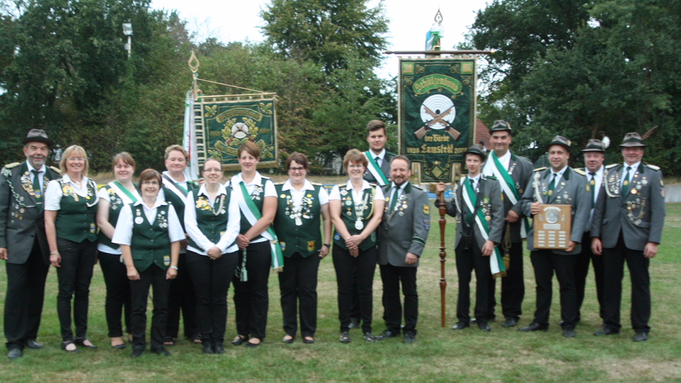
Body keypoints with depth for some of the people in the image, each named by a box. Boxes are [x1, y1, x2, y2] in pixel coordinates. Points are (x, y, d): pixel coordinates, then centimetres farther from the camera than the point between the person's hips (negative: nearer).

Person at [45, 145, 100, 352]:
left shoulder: (92, 185, 10)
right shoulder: (56, 185, -3)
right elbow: (49, 220, -6)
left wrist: (96, 246, 9)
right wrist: (53, 251, -11)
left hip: (88, 243, 4)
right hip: (66, 243, -4)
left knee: (83, 290, 9)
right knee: (66, 290, 1)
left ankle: (82, 335, 18)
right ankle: (67, 338, 10)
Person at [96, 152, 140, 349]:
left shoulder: (140, 191, 10)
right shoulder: (107, 191, -2)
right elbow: (102, 221, -8)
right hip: (112, 252, -3)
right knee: (116, 293, 4)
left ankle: (133, 330, 21)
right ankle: (115, 335, 13)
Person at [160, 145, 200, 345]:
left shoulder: (194, 187, 17)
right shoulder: (161, 185, -1)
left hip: (193, 245, 5)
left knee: (191, 288, 8)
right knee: (172, 289, 0)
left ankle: (192, 330, 17)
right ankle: (169, 332, 10)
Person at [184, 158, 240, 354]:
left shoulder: (230, 195, 7)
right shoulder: (193, 196, 6)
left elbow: (234, 225, 0)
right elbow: (190, 224, -3)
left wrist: (220, 247, -13)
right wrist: (208, 247, -13)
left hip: (226, 253, 0)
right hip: (198, 253, 0)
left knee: (219, 299, 4)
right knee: (203, 299, 4)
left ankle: (219, 340, 13)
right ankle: (206, 340, 13)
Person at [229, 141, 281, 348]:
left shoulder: (266, 184, 1)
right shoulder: (230, 184, 8)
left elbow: (268, 217, -7)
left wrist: (247, 237, -11)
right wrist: (236, 236, -11)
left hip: (260, 244, -2)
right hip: (236, 245, 2)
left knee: (258, 290, 3)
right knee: (240, 289, 8)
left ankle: (257, 333, 11)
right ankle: (242, 331, 19)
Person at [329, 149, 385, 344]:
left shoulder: (375, 190, 6)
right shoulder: (338, 190, 6)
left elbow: (377, 216, -4)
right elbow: (335, 216, -4)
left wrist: (360, 237, -16)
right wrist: (348, 239, -16)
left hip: (367, 245, 0)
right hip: (343, 245, 0)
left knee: (366, 287, 5)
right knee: (345, 287, 4)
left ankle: (367, 328, 14)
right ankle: (344, 329, 12)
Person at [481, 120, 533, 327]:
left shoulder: (523, 165, 4)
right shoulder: (481, 165, 7)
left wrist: (517, 210, -14)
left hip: (512, 228, -1)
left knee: (512, 271, 4)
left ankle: (511, 313, 15)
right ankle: (486, 312, 20)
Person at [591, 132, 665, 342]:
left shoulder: (653, 174, 1)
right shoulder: (610, 173, 8)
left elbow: (658, 210, -4)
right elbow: (600, 207, 8)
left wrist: (654, 241, -12)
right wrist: (596, 235, 1)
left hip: (638, 238, -2)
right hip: (611, 237, 2)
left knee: (640, 283, 6)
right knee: (611, 282, 7)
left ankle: (641, 328, 15)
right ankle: (611, 324, 18)